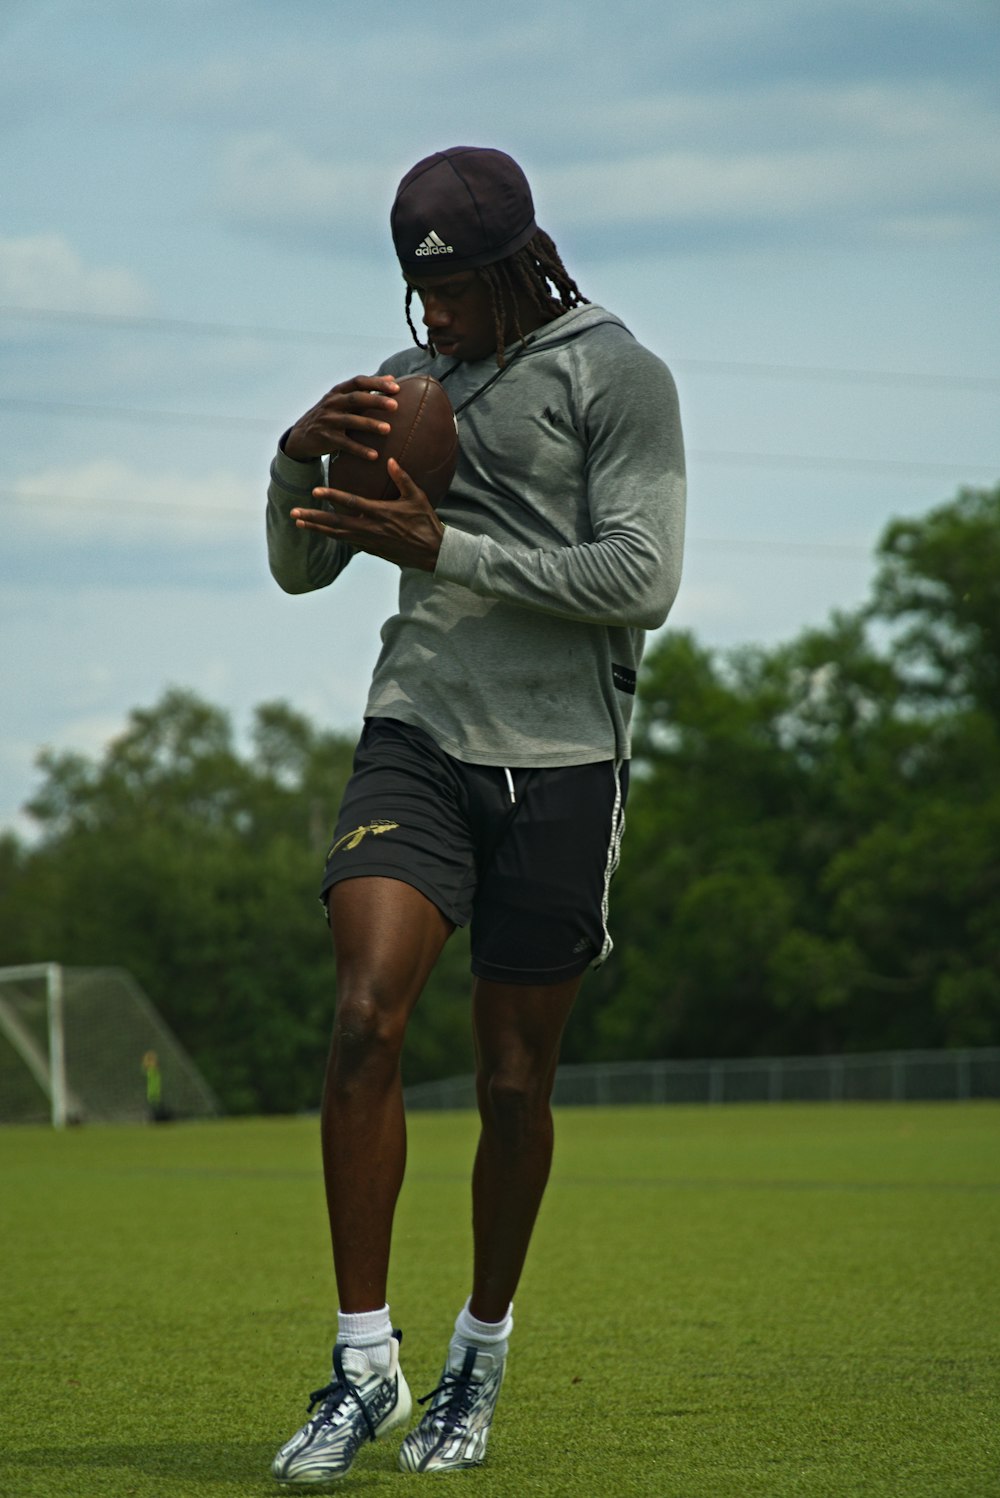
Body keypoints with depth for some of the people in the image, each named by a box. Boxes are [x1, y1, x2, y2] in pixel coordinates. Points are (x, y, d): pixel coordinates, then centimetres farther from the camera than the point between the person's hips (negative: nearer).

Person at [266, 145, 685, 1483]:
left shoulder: (616, 376, -3)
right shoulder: (409, 383, 14)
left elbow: (641, 579, -13)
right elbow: (301, 568, 19)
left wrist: (446, 547, -17)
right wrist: (301, 456, -3)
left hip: (561, 761, -3)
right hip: (418, 735, 3)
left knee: (515, 1080, 3)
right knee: (365, 1020, -16)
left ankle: (482, 1358, 22)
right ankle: (365, 1360, -10)